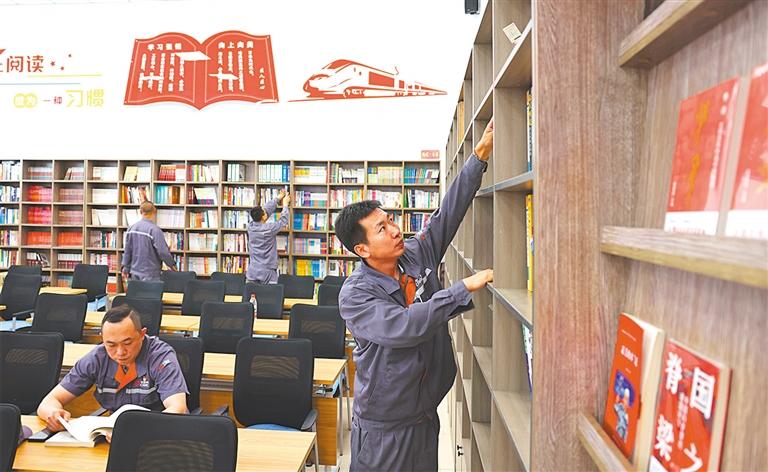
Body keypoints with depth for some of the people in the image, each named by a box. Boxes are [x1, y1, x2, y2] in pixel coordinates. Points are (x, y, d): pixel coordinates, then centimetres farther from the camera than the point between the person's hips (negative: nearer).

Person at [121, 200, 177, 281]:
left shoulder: (131, 228, 4)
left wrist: (126, 268, 19)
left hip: (135, 273, 7)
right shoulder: (154, 230, -17)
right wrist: (172, 265, -3)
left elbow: (127, 251, 10)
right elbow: (163, 252, -19)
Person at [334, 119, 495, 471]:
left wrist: (481, 153, -13)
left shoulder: (418, 254, -3)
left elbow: (450, 210, -6)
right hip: (383, 429, -5)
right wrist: (464, 288, -31)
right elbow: (402, 328, -34)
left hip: (427, 415, 6)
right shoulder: (354, 295, -20)